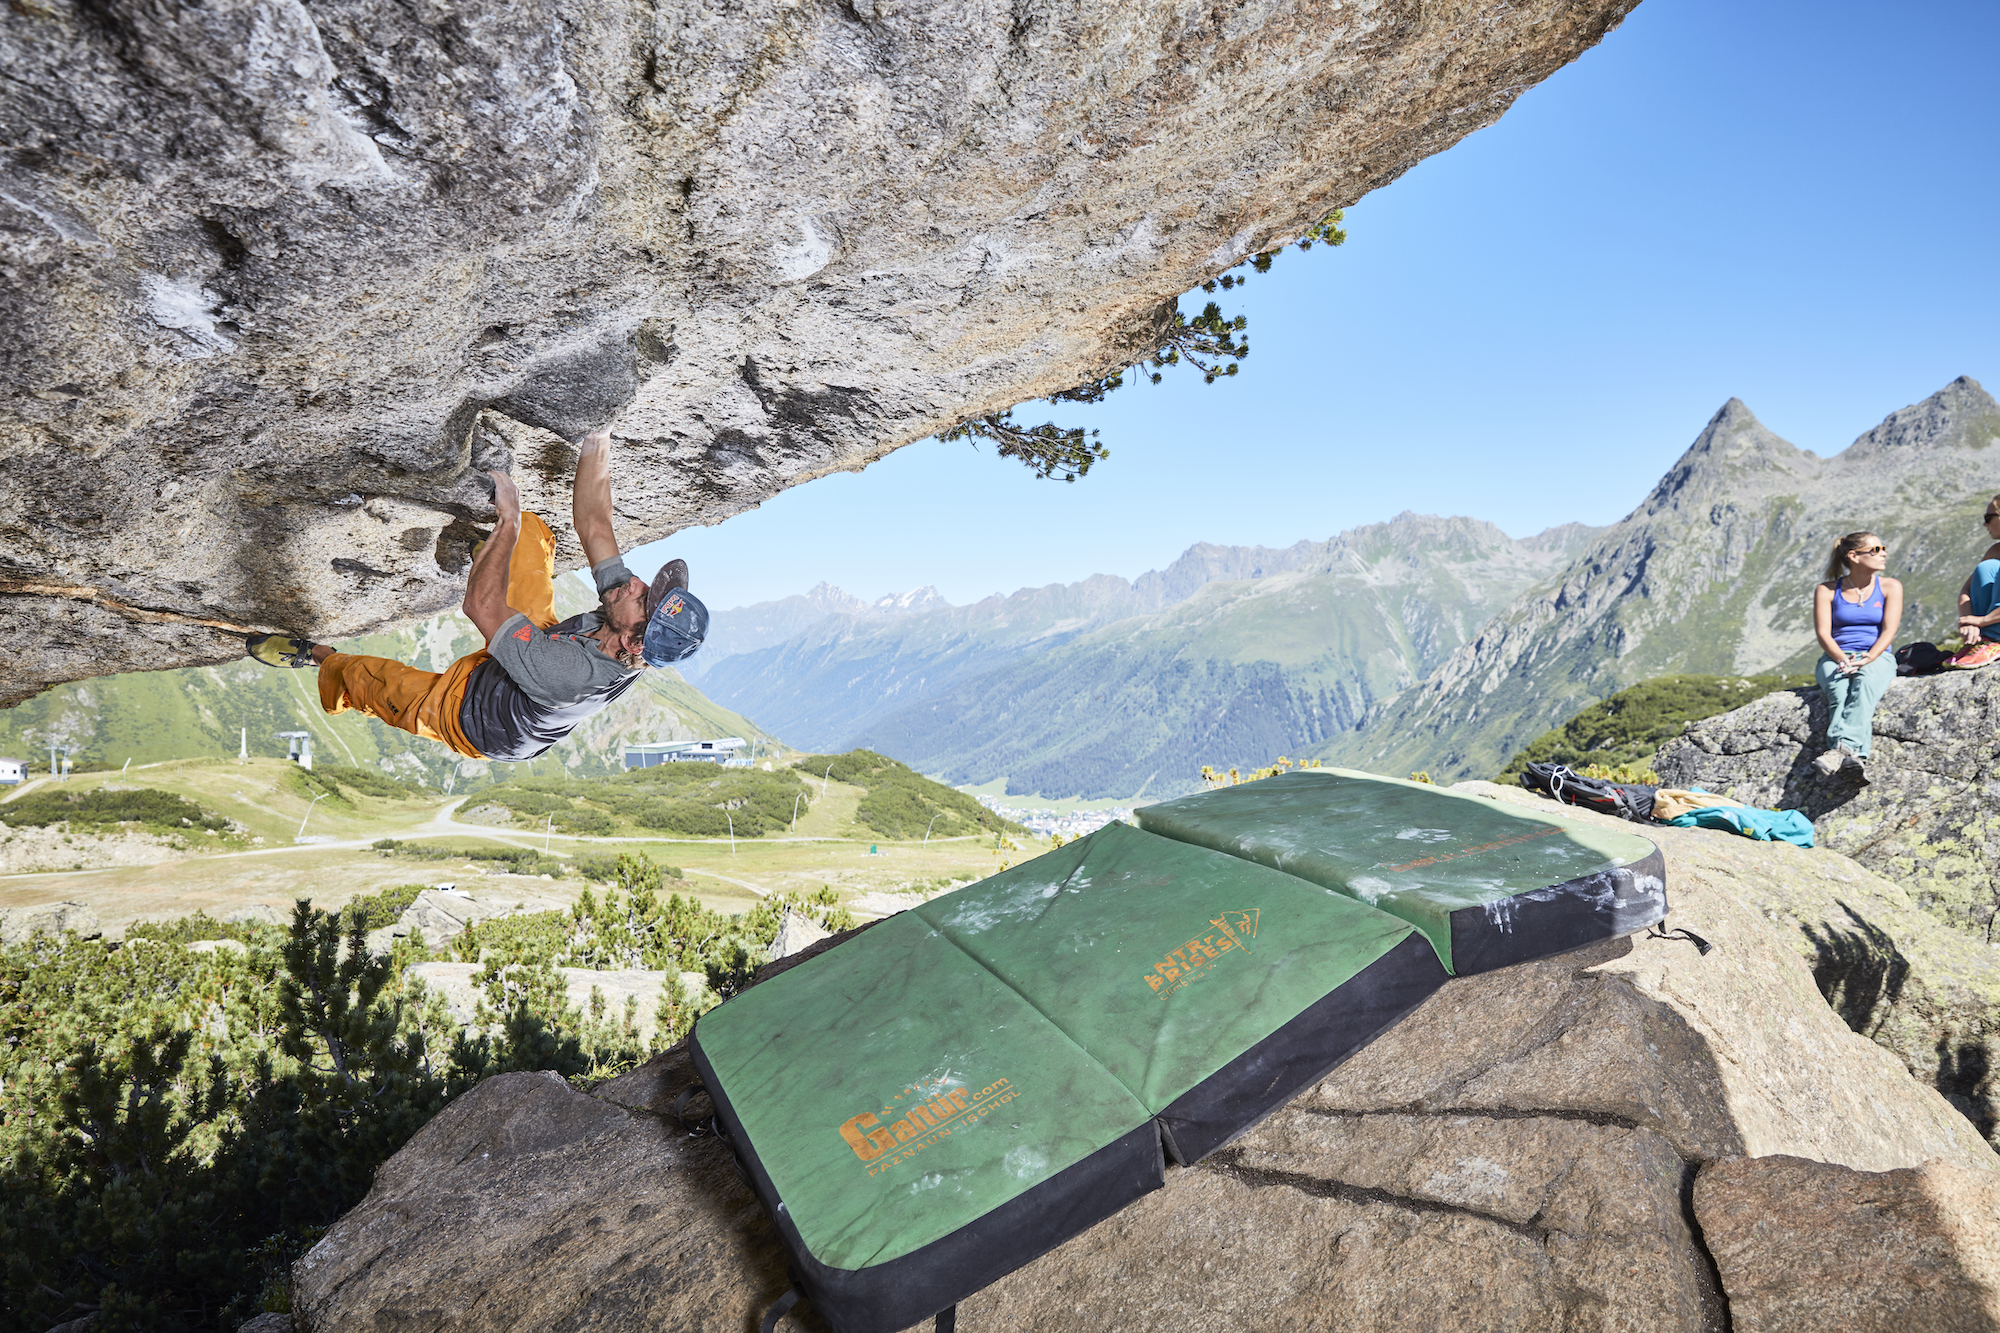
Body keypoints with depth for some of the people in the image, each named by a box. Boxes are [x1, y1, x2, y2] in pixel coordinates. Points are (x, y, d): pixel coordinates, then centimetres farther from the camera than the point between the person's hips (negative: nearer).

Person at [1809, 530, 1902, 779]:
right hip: (1836, 658, 0)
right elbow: (1823, 634, -1)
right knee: (1840, 691, -35)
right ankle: (1856, 757, -52)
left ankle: (1841, 747, -56)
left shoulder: (1890, 587, 11)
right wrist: (1843, 659, -19)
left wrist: (1866, 659, -19)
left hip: (1877, 657, 0)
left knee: (1866, 682, -37)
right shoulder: (1826, 590, 8)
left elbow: (1888, 632, -1)